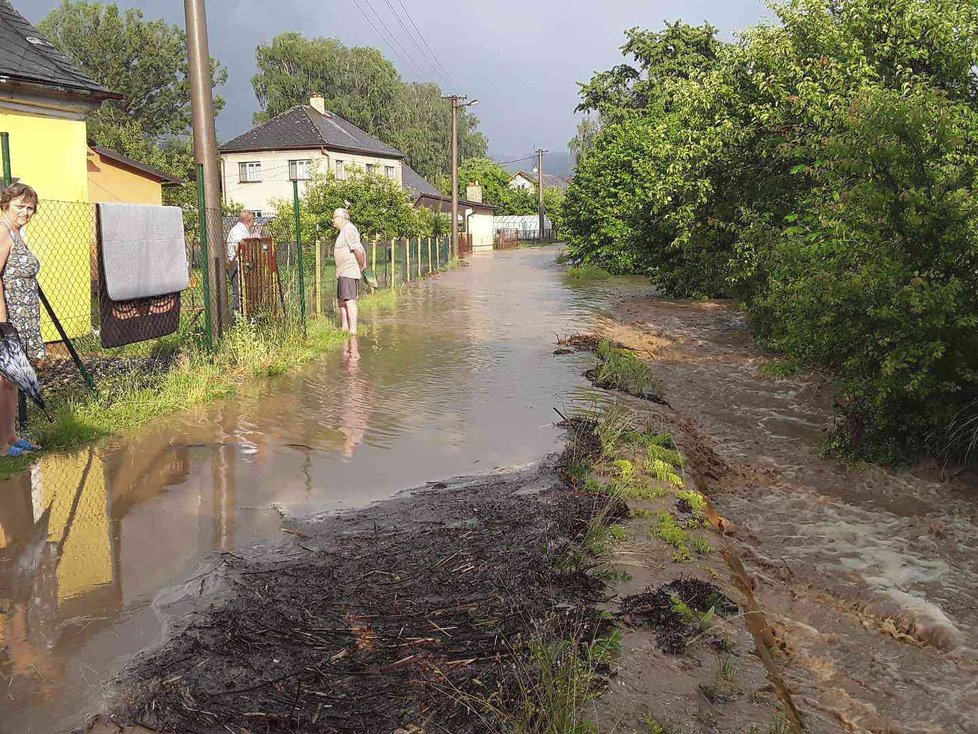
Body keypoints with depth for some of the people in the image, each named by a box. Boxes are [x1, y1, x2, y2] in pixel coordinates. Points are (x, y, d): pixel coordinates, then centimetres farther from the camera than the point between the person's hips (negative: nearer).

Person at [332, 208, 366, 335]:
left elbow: (358, 250, -21)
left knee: (349, 300, -13)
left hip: (349, 271, -11)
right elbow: (361, 250, 20)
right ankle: (344, 328, 21)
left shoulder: (349, 229, -13)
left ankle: (353, 329, -14)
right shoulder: (344, 231, 19)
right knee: (342, 300, 15)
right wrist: (364, 265, 15)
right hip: (343, 272, 11)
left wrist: (361, 266, -10)